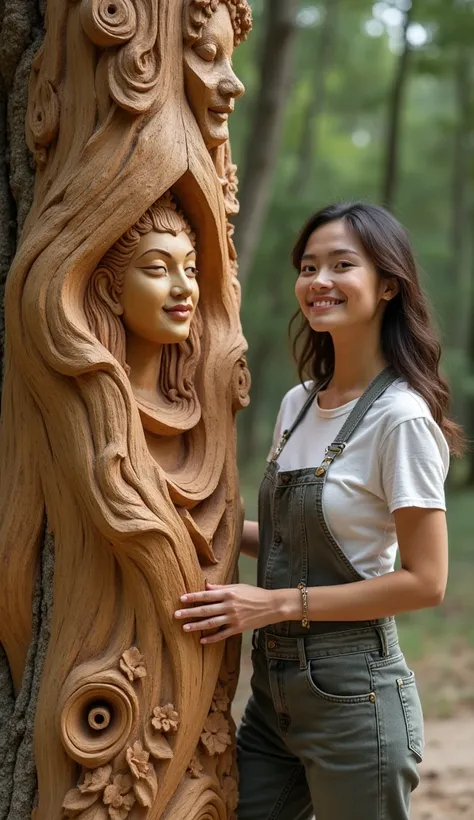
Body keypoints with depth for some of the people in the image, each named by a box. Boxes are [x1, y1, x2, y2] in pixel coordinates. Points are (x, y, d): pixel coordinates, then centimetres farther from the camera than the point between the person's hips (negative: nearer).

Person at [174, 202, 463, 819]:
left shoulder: (402, 418, -15)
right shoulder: (297, 404, 8)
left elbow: (424, 582, -17)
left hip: (352, 693, -7)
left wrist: (279, 603, -18)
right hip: (275, 687, 7)